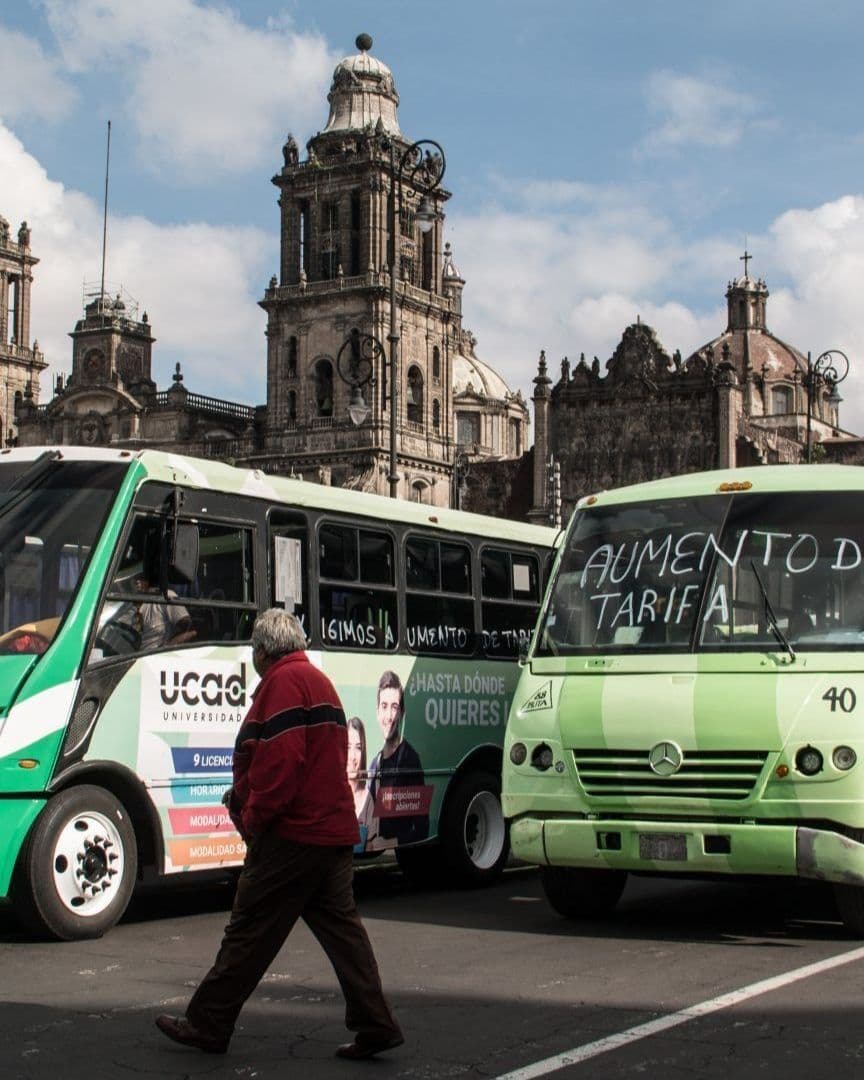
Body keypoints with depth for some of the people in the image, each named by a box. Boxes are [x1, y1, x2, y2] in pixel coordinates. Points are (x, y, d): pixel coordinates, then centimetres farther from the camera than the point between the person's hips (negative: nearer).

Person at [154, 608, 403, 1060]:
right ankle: (375, 1025, 7)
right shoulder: (320, 680, 19)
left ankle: (206, 1024, 8)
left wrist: (254, 817, -14)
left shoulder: (283, 681, -11)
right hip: (335, 831, 10)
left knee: (250, 930, -1)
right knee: (340, 926, 9)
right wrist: (244, 793, 20)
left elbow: (282, 759, -22)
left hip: (292, 833, -9)